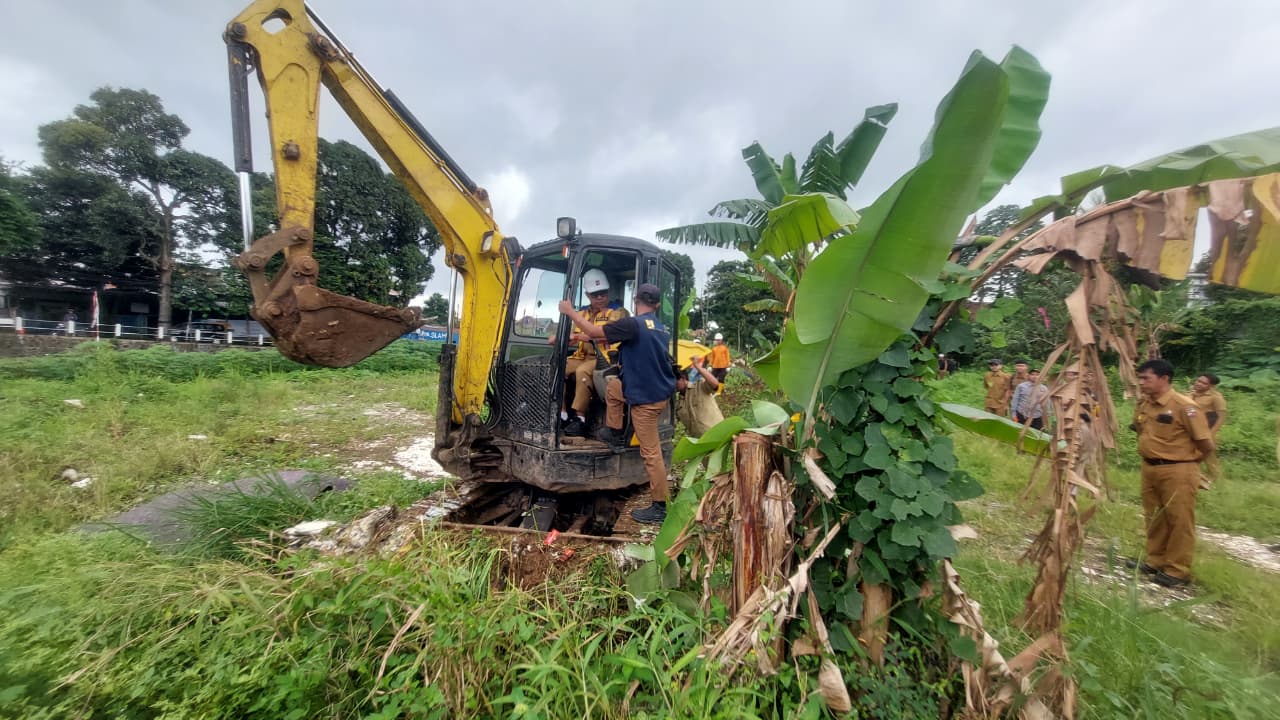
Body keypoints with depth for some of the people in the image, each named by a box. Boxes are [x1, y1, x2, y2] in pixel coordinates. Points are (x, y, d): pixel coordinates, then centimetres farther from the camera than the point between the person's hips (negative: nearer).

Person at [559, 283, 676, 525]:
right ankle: (614, 433, 35)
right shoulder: (660, 327, 9)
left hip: (647, 397, -9)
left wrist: (570, 312, -1)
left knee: (650, 452, -1)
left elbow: (594, 332, -16)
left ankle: (659, 508, 9)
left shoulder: (633, 324, -18)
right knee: (612, 386, 27)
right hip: (658, 391, 9)